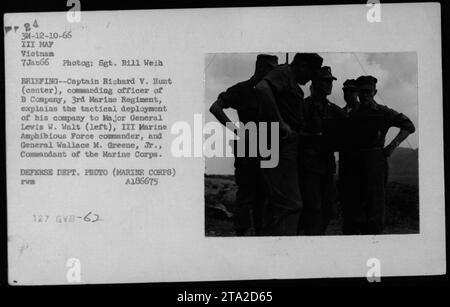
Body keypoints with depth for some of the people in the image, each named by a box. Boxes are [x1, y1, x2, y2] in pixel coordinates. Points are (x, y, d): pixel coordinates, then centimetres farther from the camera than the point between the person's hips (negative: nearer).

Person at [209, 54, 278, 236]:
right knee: (246, 192, -6)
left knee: (262, 193, 8)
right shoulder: (242, 89, -4)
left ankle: (260, 232, 15)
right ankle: (240, 233, -2)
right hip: (246, 149, -6)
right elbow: (215, 108, -10)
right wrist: (234, 129, -18)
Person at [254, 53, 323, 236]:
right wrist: (280, 124, -24)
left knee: (277, 203, 14)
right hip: (281, 145, -11)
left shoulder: (292, 83, 24)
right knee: (290, 204, -15)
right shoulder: (283, 72, -6)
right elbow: (262, 88, -27)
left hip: (286, 145, 11)